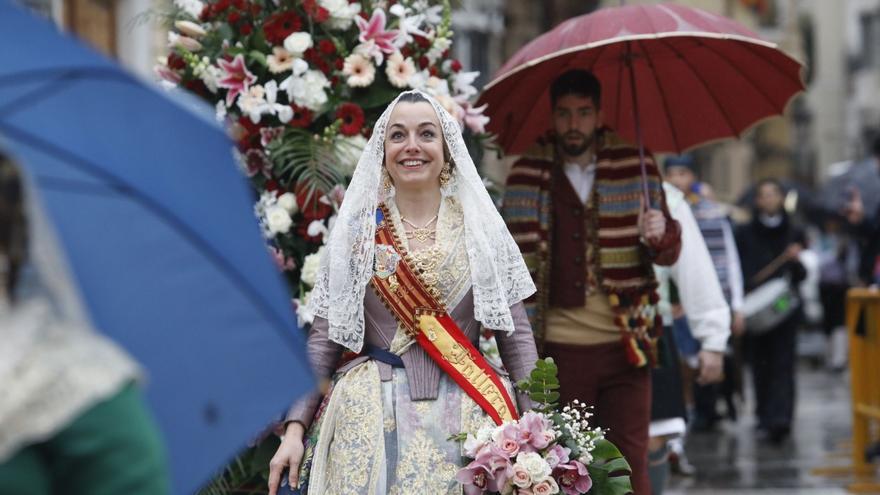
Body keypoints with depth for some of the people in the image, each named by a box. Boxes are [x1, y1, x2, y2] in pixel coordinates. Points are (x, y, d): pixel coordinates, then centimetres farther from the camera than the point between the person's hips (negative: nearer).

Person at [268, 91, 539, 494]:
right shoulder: (356, 230, 3)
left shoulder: (481, 227, 4)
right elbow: (324, 338, 2)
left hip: (467, 415, 0)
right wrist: (295, 429, -6)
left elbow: (516, 335, 4)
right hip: (372, 415, 0)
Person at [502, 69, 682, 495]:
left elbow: (668, 254, 8)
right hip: (560, 349, 1)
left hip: (625, 345, 0)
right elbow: (517, 263, 6)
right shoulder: (528, 176, 4)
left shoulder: (636, 167, 5)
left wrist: (661, 234, -16)